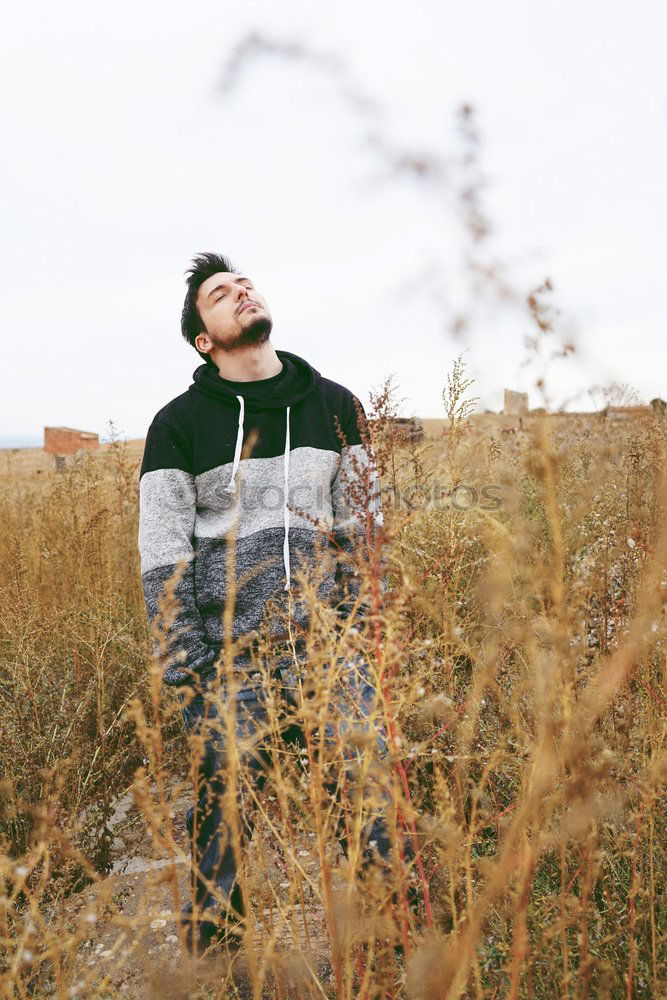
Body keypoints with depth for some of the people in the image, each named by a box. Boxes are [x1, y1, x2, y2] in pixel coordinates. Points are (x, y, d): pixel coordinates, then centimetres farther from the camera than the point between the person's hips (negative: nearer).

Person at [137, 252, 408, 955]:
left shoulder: (334, 405, 9)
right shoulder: (179, 424, 0)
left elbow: (361, 527, 13)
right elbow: (163, 555, 0)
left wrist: (365, 630, 8)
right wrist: (188, 673, -5)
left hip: (326, 642, 2)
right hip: (230, 655, -2)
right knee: (225, 806, 5)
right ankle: (211, 945, 29)